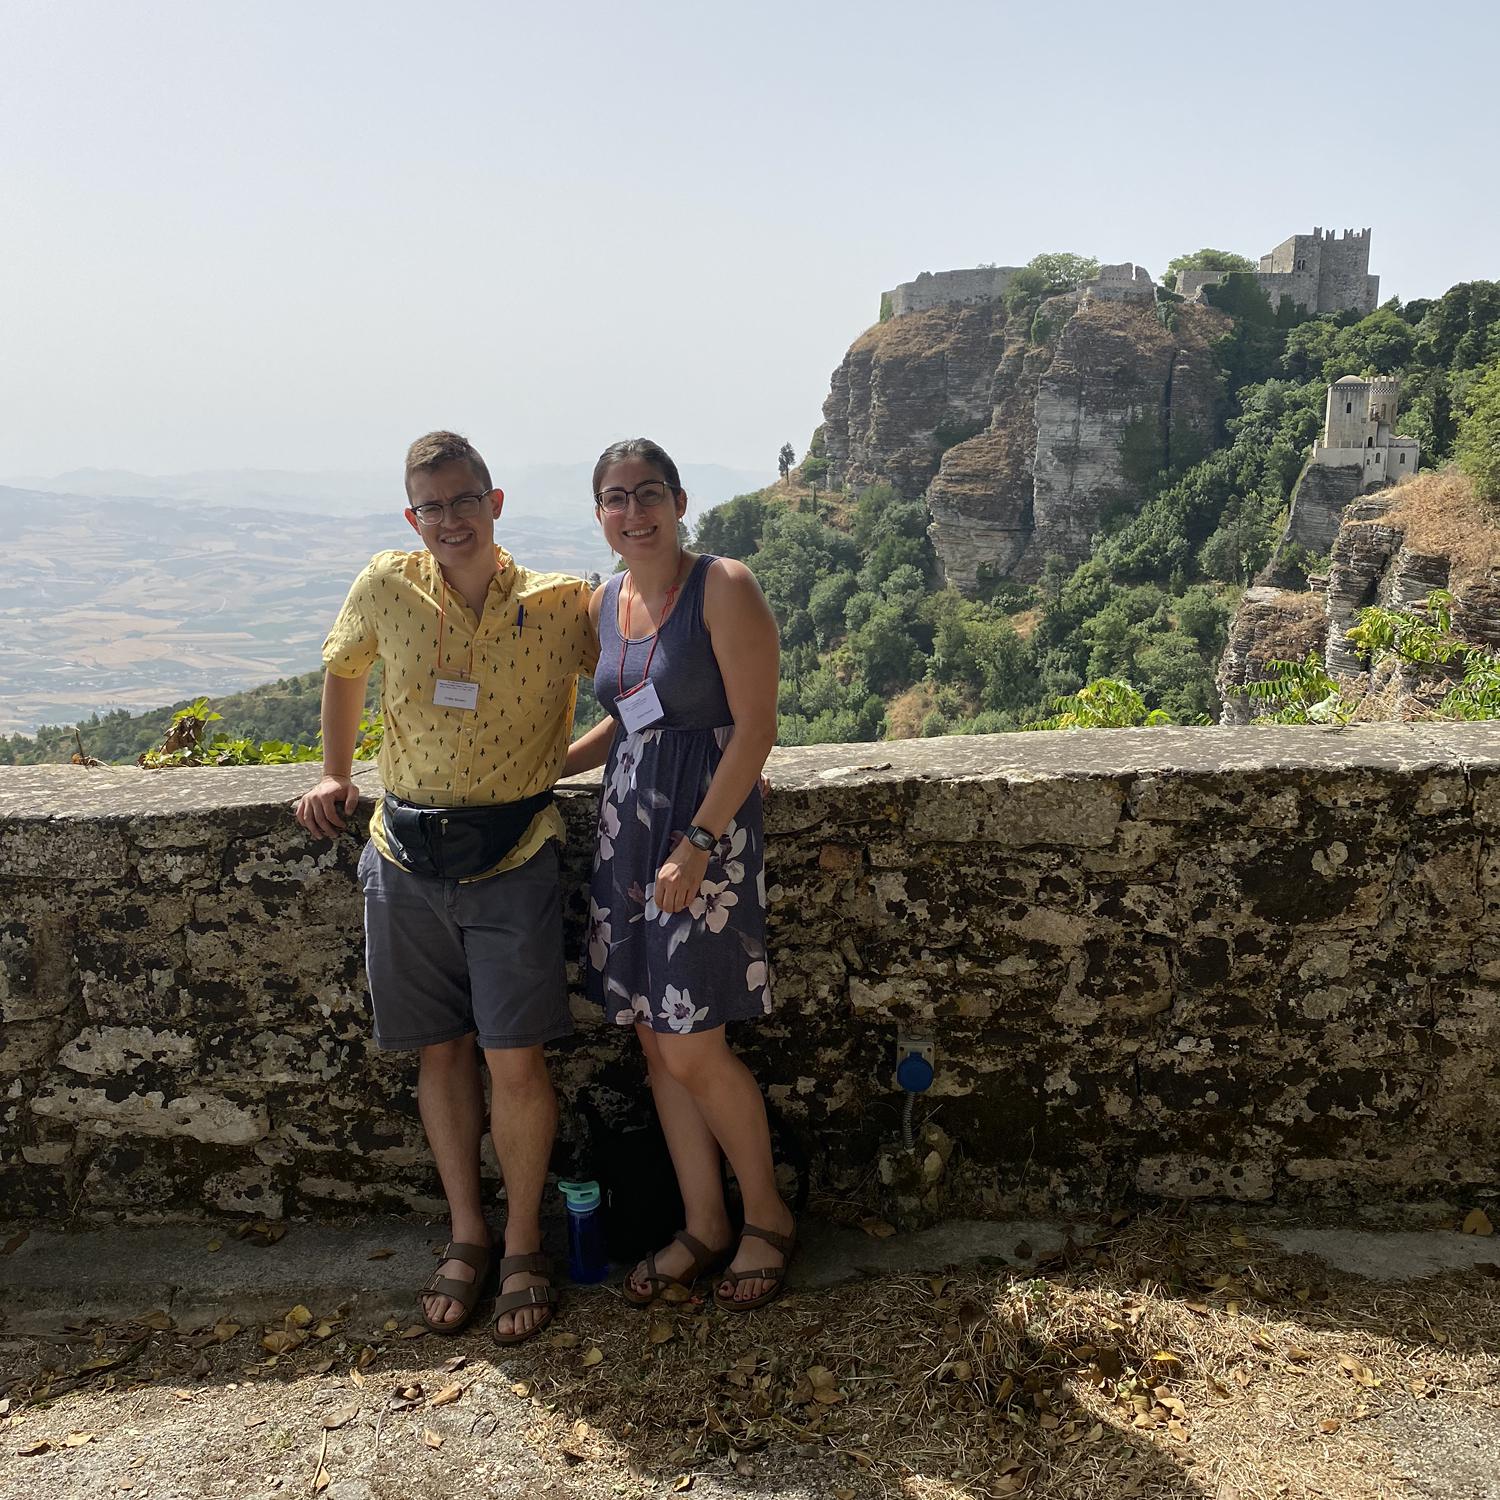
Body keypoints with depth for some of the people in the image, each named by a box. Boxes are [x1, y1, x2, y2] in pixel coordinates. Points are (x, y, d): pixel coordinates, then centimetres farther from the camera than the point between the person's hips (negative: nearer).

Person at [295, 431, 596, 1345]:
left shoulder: (562, 603, -5)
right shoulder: (388, 589, -1)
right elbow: (342, 671, 19)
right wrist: (336, 776, 19)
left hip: (512, 856, -2)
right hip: (408, 857, 2)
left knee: (515, 1061, -4)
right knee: (442, 1052, 11)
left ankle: (524, 1244, 18)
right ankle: (468, 1239, 28)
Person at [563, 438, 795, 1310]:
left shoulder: (724, 588, -10)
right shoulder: (604, 604, 12)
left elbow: (755, 728, -15)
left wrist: (696, 845, -19)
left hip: (708, 827, -7)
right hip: (626, 826, 7)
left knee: (692, 1049, -6)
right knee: (655, 1041, 10)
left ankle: (768, 1218, 18)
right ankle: (705, 1228, 25)